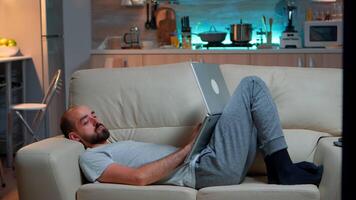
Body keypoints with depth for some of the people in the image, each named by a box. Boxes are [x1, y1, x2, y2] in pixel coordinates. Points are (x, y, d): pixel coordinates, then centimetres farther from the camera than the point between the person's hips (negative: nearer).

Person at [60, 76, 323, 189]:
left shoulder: (121, 147, 29)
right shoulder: (90, 158, 1)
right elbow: (140, 177, -17)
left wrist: (195, 135, 5)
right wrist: (188, 147, -13)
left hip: (206, 160, 9)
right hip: (205, 168, -9)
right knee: (251, 85, -6)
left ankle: (280, 171, 11)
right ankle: (284, 170, -6)